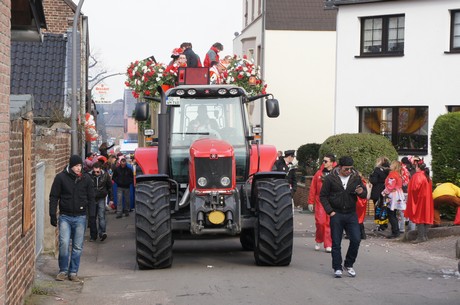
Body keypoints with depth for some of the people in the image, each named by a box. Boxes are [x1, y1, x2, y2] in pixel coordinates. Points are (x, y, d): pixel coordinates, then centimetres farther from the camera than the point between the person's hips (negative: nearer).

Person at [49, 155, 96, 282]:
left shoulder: (86, 179, 4)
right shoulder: (61, 177, -2)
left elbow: (91, 198, 10)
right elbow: (54, 197, 2)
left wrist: (92, 215, 4)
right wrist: (53, 214, -4)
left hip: (80, 217, 2)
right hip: (65, 217, -2)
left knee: (78, 247, 4)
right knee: (64, 243, -12)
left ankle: (73, 272, 14)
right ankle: (63, 270, 3)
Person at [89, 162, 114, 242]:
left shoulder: (105, 175, -5)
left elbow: (110, 187, 7)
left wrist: (111, 199, 7)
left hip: (101, 199, -1)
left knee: (101, 216, -13)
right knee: (92, 217, 6)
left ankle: (102, 232, -20)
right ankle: (93, 236, 13)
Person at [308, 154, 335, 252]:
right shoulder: (319, 173, 6)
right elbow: (313, 188, 9)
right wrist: (311, 202, 9)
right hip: (320, 201, 1)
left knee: (330, 224, 0)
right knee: (320, 222, -4)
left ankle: (328, 245, 8)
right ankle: (318, 241, 20)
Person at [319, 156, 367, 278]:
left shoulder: (356, 178, 4)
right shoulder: (330, 178, -4)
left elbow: (365, 194, 11)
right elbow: (323, 196, 1)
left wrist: (361, 192, -14)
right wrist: (330, 211, -8)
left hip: (351, 214, 2)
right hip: (336, 214, -2)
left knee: (356, 240, -5)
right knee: (336, 243, 2)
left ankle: (349, 264, 13)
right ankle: (337, 268, 12)